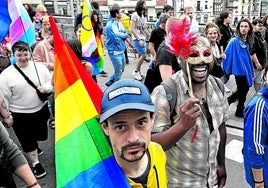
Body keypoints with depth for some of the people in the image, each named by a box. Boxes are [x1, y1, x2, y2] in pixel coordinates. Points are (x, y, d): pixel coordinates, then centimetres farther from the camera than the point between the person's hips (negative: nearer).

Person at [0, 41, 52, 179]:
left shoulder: (40, 67, -6)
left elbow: (52, 82, 3)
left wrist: (47, 87, -19)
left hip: (41, 110, 4)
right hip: (20, 115, -3)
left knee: (41, 135, 23)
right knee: (27, 141, 9)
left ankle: (34, 146, 57)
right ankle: (35, 163, 30)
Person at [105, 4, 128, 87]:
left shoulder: (119, 23, 8)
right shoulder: (110, 25, -18)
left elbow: (126, 34, 10)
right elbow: (116, 39, -21)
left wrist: (120, 35, -9)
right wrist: (123, 35, -4)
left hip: (121, 51, 9)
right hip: (115, 52, -9)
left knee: (121, 70, 20)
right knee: (118, 72, 1)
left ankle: (110, 82, 35)